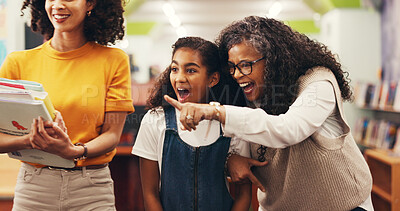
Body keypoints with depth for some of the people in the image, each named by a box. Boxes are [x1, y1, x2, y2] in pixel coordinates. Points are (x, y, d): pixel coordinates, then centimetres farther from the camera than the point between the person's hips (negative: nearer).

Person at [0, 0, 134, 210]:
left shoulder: (113, 60, 1)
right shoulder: (19, 62, 2)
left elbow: (112, 134, -3)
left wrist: (74, 151, -21)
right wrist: (30, 140, -20)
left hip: (92, 187, -1)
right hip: (33, 184, 1)